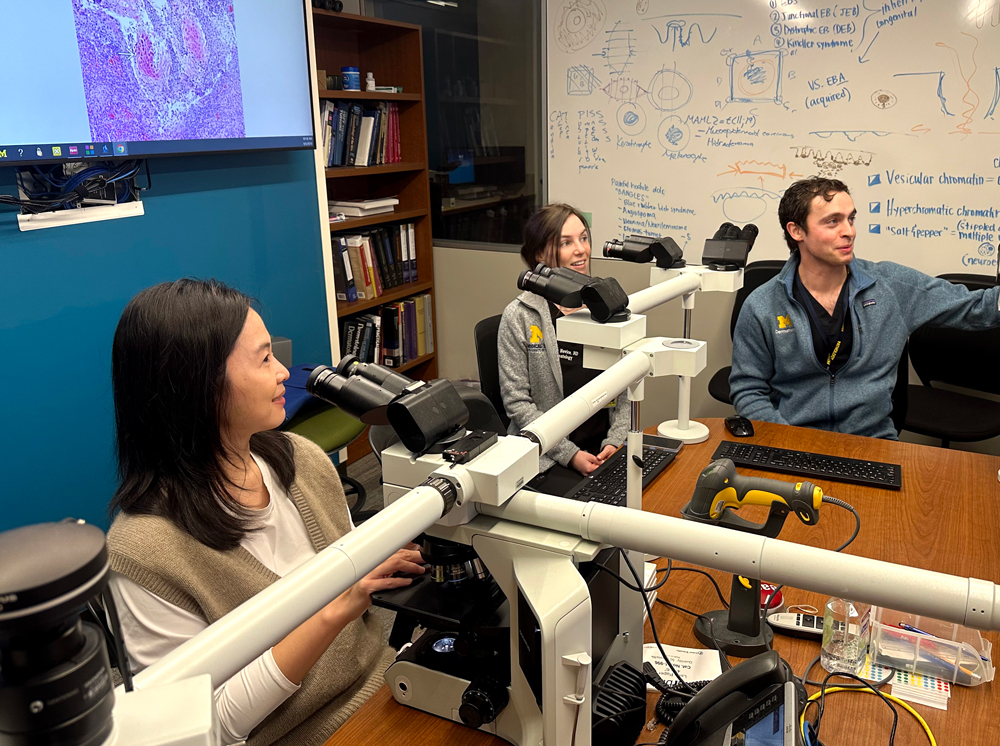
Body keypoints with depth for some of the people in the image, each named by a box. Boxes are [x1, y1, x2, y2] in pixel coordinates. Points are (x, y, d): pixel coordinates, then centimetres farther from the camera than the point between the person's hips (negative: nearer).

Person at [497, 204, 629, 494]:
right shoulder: (519, 317, -5)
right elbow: (517, 402, -7)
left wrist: (615, 441, -4)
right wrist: (571, 454, -13)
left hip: (606, 448, 4)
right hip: (548, 457, -4)